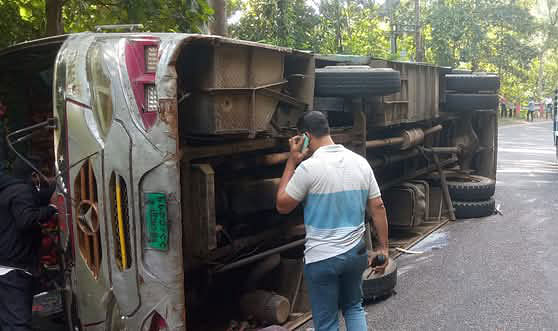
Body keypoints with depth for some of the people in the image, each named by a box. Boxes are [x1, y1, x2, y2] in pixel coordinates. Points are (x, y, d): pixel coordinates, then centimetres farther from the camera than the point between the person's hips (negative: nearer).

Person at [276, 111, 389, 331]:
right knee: (354, 307, 26)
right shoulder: (360, 162, -1)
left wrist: (292, 161, -3)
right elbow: (378, 208, 1)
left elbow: (282, 206, -6)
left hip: (321, 259, -5)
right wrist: (383, 248, 10)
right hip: (355, 253, 5)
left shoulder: (309, 167, -17)